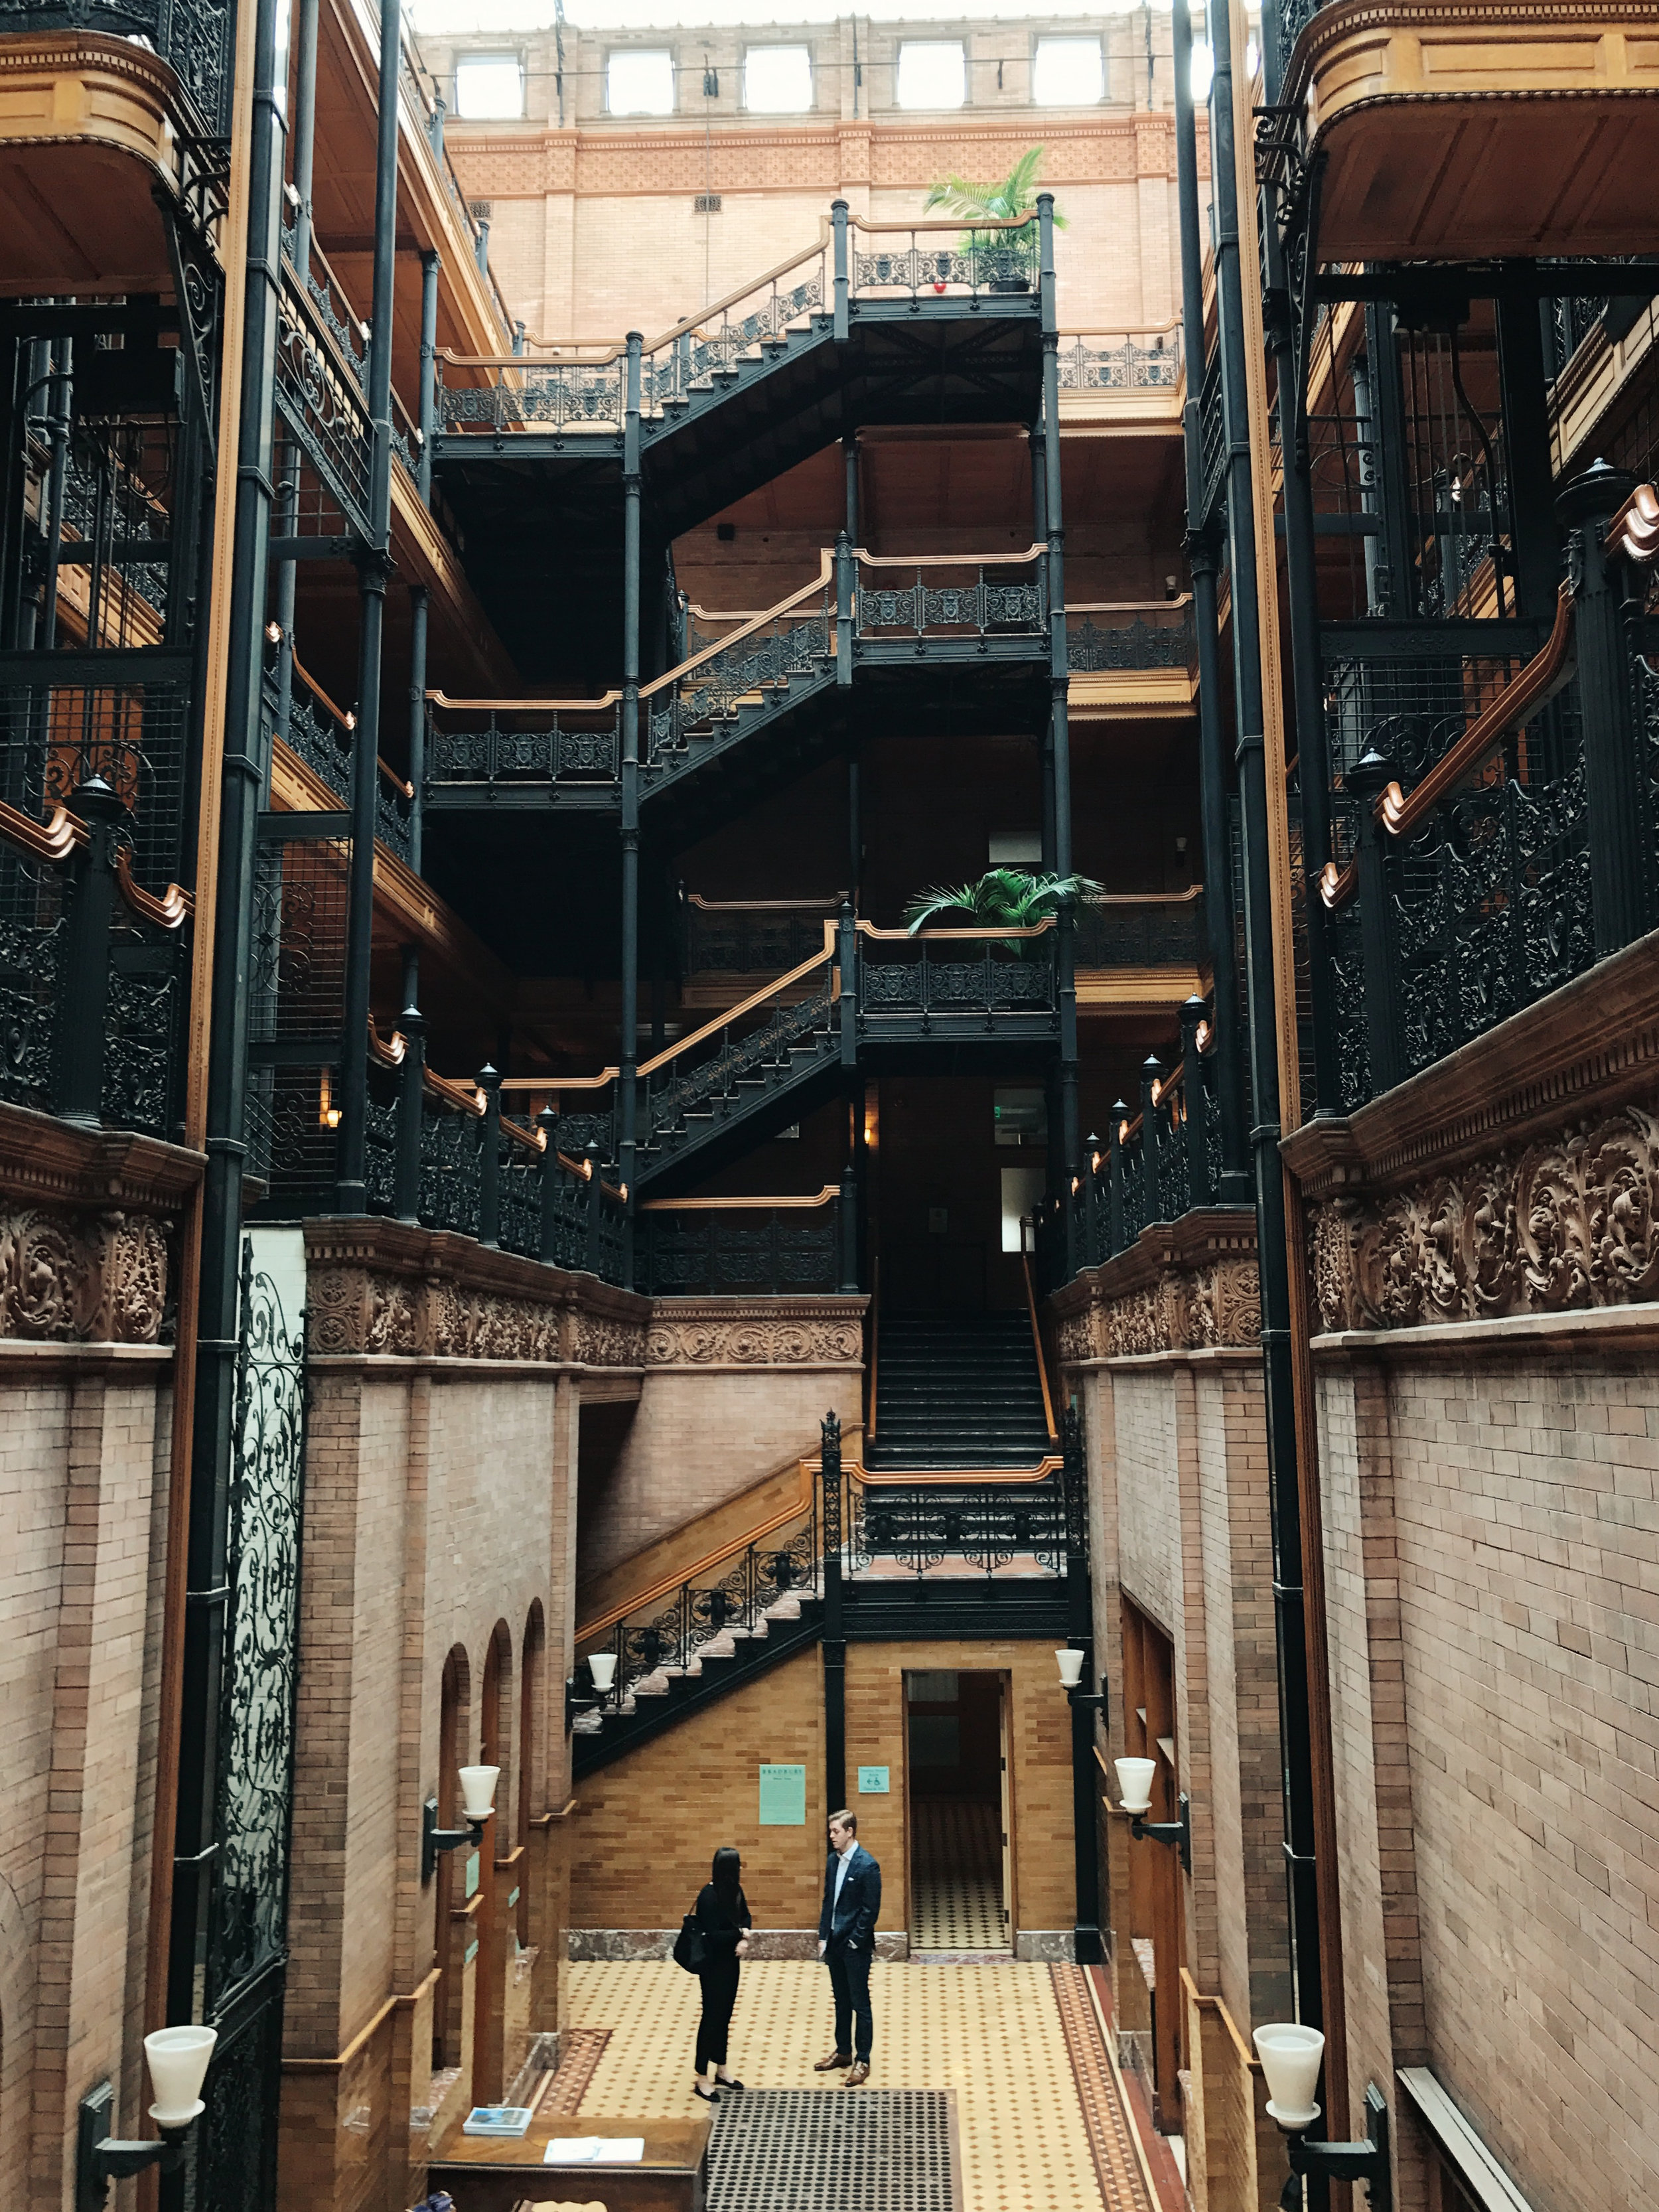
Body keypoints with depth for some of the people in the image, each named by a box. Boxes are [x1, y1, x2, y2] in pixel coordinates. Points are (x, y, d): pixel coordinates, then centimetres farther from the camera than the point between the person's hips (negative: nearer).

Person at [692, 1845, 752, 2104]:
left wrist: (744, 1939, -14)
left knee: (725, 2016, 17)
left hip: (730, 1962, 8)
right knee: (711, 2017, 1)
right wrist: (741, 1933, -15)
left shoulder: (734, 1889, 0)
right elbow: (713, 1935, -26)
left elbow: (745, 1917, 6)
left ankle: (720, 2070, 31)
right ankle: (702, 2080, 12)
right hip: (713, 1965, -8)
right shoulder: (709, 1895, -25)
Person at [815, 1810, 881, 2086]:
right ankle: (843, 2052, 31)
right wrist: (823, 1937, 5)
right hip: (834, 1942, 7)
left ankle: (862, 2061, 14)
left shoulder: (867, 1865, -17)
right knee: (841, 2001, 18)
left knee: (860, 2004, 4)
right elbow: (828, 1900, 10)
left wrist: (854, 1941, -15)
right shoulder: (833, 1860, 4)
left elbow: (871, 1909, -16)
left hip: (855, 1946, -7)